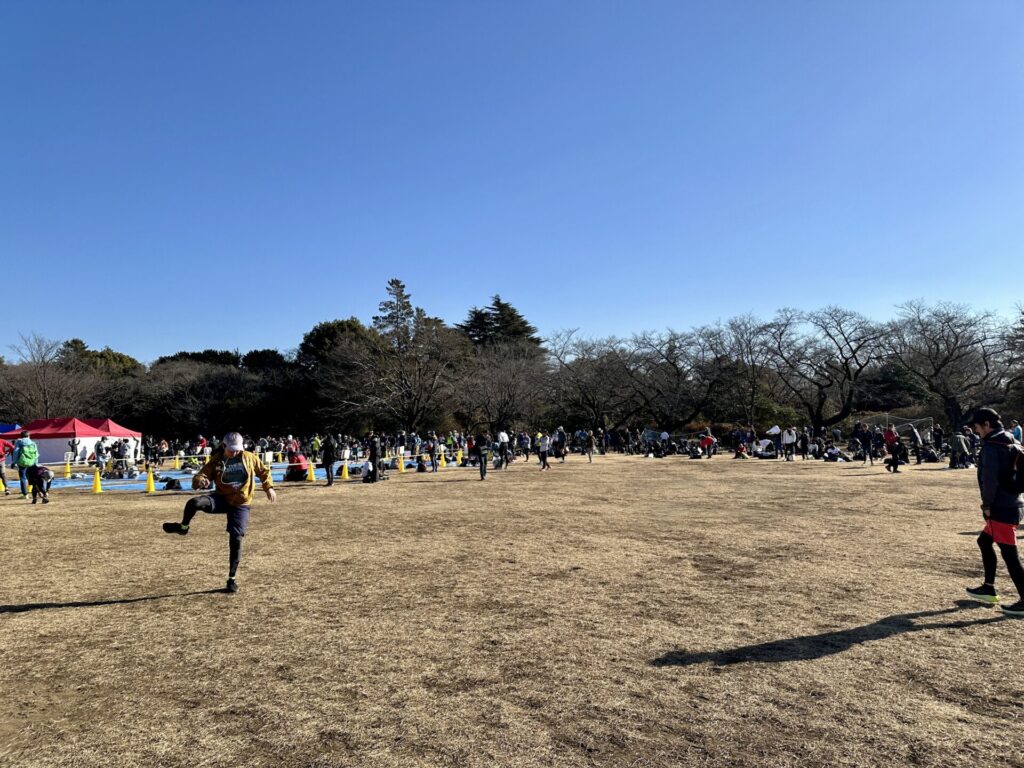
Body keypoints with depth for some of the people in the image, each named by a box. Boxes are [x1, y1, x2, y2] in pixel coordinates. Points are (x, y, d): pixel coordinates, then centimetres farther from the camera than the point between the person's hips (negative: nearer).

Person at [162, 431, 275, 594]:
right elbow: (199, 476, -10)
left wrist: (269, 487, 6)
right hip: (221, 499, 0)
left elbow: (263, 471, 13)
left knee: (236, 539, -4)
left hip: (240, 504, 0)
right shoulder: (215, 461, -4)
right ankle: (183, 527, 4)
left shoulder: (249, 458, -2)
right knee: (194, 502, -29)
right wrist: (200, 481, -34)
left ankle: (232, 578, 12)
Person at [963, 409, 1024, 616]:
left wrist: (987, 505, -11)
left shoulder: (991, 446, -16)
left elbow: (989, 478, -23)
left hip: (1001, 508, -10)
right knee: (984, 541, 21)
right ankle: (989, 588, 27)